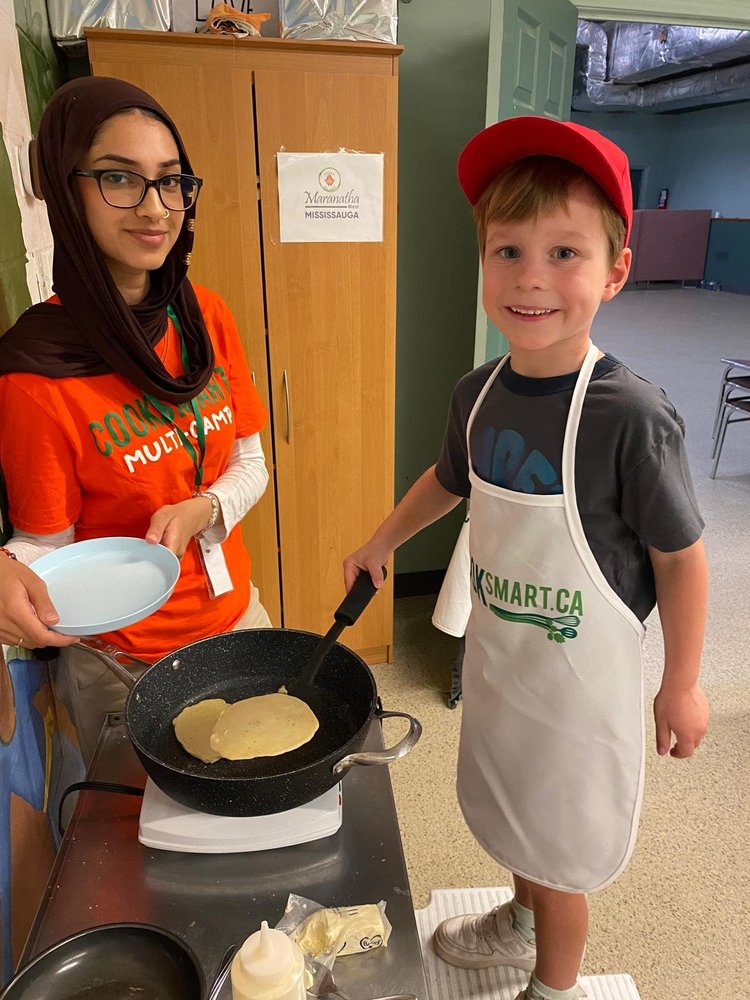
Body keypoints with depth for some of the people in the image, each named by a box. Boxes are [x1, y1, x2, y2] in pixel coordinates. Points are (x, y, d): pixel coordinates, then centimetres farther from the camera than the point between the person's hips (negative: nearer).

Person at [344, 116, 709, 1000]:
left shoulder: (630, 416, -26)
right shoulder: (478, 393, -8)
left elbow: (679, 558, -15)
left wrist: (681, 686, -7)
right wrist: (382, 541, 18)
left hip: (582, 670, -5)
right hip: (495, 649, 6)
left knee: (563, 845, 16)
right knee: (513, 810, 28)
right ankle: (522, 922, 59)